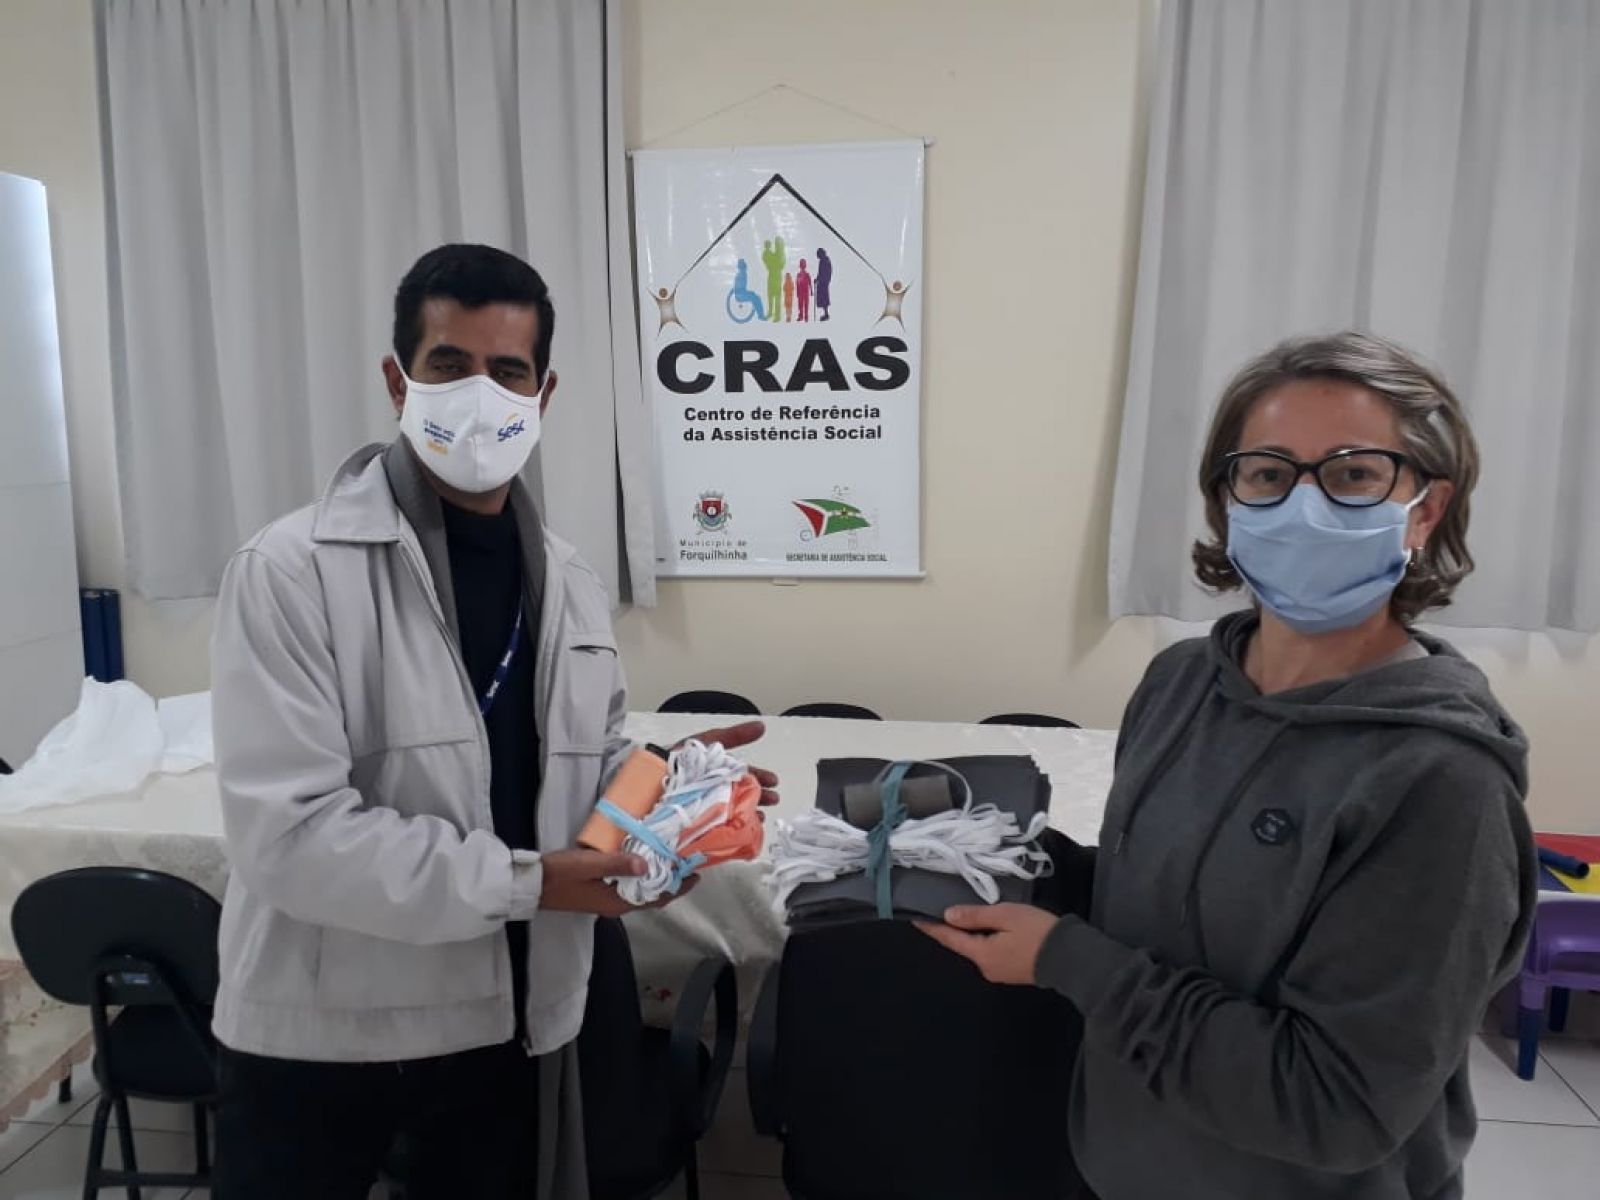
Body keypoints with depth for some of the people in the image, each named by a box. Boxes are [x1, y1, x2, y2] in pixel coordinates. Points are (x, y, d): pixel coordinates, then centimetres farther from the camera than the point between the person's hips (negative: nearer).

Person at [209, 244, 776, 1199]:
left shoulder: (572, 586, 2)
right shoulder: (292, 572, -16)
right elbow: (287, 832, -22)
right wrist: (522, 881, -23)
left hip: (506, 1019, 5)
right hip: (322, 1031, -4)